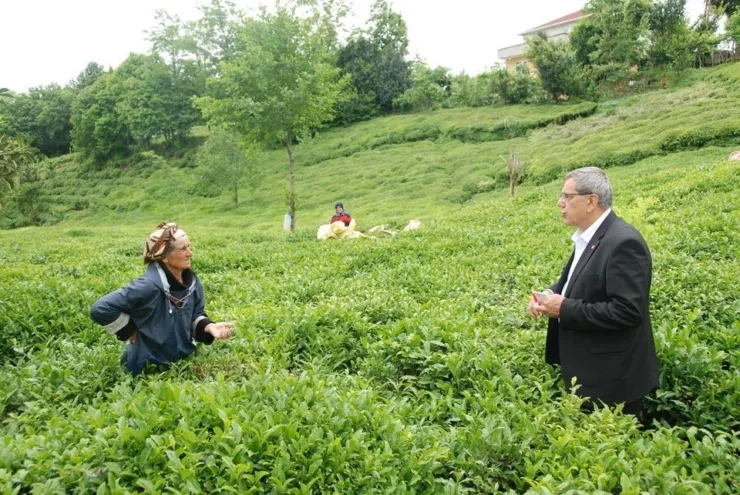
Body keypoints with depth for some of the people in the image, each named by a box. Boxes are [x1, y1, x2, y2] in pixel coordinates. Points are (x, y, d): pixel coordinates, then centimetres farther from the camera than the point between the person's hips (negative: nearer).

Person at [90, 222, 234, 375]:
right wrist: (130, 332, -16)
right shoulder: (149, 286, -29)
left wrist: (209, 327, -16)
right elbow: (100, 309, -27)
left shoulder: (191, 280, -6)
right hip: (151, 370, -6)